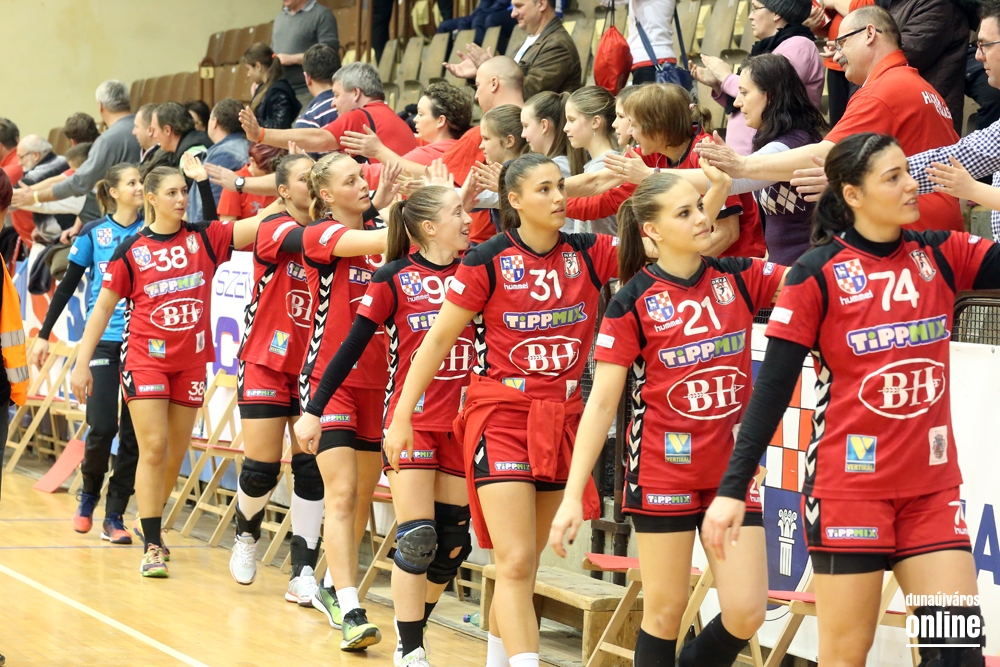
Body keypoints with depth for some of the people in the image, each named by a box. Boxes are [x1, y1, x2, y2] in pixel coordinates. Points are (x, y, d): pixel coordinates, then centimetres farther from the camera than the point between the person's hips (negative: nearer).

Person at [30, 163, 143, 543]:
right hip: (104, 340, -2)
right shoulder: (92, 233, 2)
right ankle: (89, 496, 19)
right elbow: (67, 285, 7)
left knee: (133, 432, 0)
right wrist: (44, 335, 6)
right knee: (102, 426, -9)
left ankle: (114, 516, 9)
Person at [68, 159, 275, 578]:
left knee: (175, 453, 10)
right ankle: (151, 546, -6)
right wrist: (82, 363, -1)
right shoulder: (131, 250, -3)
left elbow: (260, 225, -10)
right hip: (145, 358, -3)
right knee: (153, 448, -10)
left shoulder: (203, 239, 2)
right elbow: (103, 308, 2)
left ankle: (148, 521, 33)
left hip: (191, 362, 3)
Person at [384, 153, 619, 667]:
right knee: (516, 562, -13)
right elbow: (438, 340, -1)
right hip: (500, 416, -4)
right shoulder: (487, 262, -7)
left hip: (562, 420, 4)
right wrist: (402, 416, -1)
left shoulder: (590, 254, 2)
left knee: (524, 562, 12)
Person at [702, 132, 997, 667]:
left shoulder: (941, 255, 4)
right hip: (848, 487, -4)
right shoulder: (817, 273, -8)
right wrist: (732, 488, -11)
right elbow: (772, 387, -8)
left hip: (932, 487, 4)